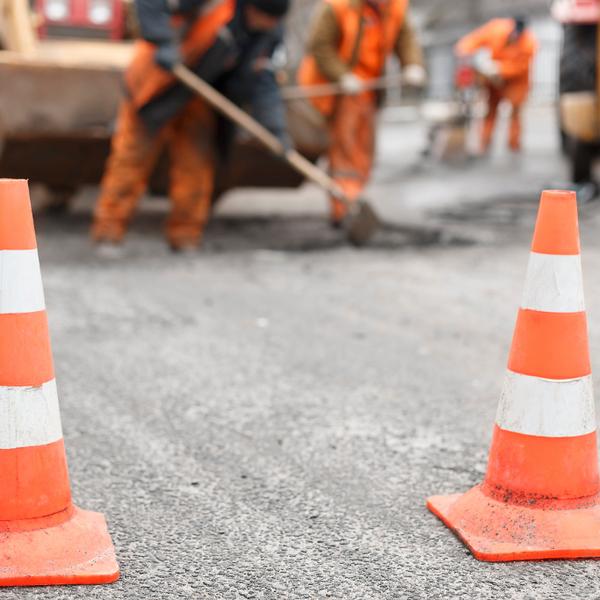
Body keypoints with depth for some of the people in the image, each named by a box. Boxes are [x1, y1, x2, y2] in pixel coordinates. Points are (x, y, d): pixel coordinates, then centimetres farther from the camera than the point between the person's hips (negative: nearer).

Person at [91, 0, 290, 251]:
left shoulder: (267, 34, -10)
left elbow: (261, 82, -9)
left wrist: (277, 129, -21)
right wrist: (163, 41, -40)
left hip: (198, 96, 5)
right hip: (157, 80, -4)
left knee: (197, 160, -1)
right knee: (133, 153, -2)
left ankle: (186, 237, 9)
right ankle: (108, 231, 4)